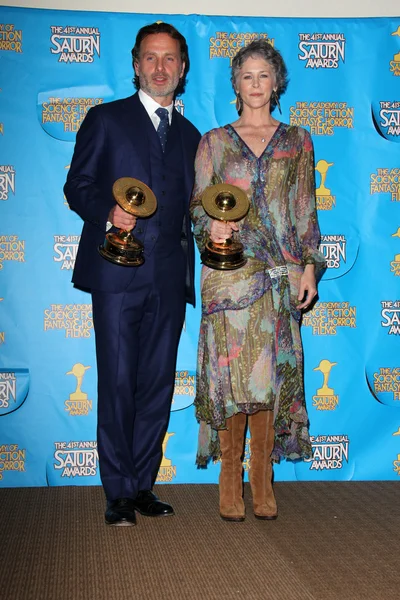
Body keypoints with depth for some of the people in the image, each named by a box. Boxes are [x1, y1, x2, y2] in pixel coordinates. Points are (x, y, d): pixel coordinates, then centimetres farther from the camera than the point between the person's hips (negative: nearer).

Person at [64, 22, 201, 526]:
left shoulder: (190, 135, 20)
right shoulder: (106, 119, 9)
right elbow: (77, 185, 4)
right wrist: (107, 211, -15)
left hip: (169, 277, 4)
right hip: (117, 271, -4)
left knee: (158, 384, 5)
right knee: (117, 382, -3)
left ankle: (143, 485, 17)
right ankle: (119, 492, 7)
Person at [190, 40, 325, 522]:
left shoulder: (296, 141, 13)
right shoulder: (214, 142, 10)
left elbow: (305, 211, 11)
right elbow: (198, 205, 6)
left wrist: (309, 266, 2)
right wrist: (211, 226, -16)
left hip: (280, 272, 1)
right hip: (229, 271, -1)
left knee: (271, 373, 0)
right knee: (230, 372, -4)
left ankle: (262, 482, 11)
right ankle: (230, 484, 7)